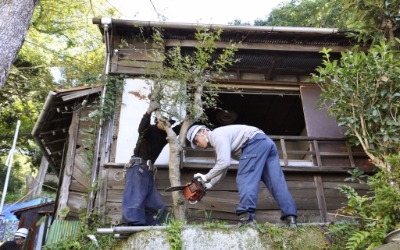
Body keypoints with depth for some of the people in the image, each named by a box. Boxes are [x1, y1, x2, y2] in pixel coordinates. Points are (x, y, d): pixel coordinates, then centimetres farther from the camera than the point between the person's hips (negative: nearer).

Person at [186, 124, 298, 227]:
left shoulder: (216, 135, -3)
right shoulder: (218, 141, 28)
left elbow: (224, 163, -13)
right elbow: (221, 167, 31)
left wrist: (206, 177, -2)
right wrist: (209, 184, 24)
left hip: (256, 142, -10)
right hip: (267, 142, 10)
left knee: (245, 179, -11)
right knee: (276, 182, 1)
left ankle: (246, 217, -20)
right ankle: (290, 217, -7)